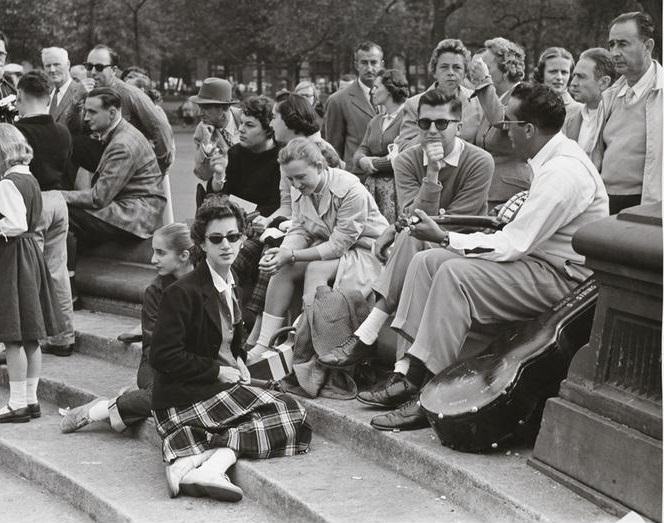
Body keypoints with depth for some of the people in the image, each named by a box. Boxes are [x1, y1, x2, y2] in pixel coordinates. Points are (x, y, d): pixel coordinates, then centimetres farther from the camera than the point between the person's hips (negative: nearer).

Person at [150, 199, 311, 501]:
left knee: (289, 416, -12)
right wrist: (218, 371, -14)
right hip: (183, 398, -9)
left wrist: (238, 361, 6)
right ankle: (212, 464, -27)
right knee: (286, 412, -16)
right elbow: (163, 356, -16)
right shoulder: (183, 292, -13)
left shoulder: (230, 286, 14)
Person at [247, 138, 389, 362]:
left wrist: (292, 256, -30)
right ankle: (263, 345, -14)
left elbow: (338, 245, -26)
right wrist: (282, 251, -23)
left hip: (364, 250, -7)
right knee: (282, 270, -14)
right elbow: (299, 231, 1)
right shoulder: (300, 191, -3)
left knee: (315, 270, -31)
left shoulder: (351, 190, -27)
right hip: (326, 248, 7)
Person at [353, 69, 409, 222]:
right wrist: (362, 160, -9)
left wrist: (375, 163, -7)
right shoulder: (375, 121, 20)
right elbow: (361, 150, 15)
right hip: (372, 185, 7)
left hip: (396, 187, -7)